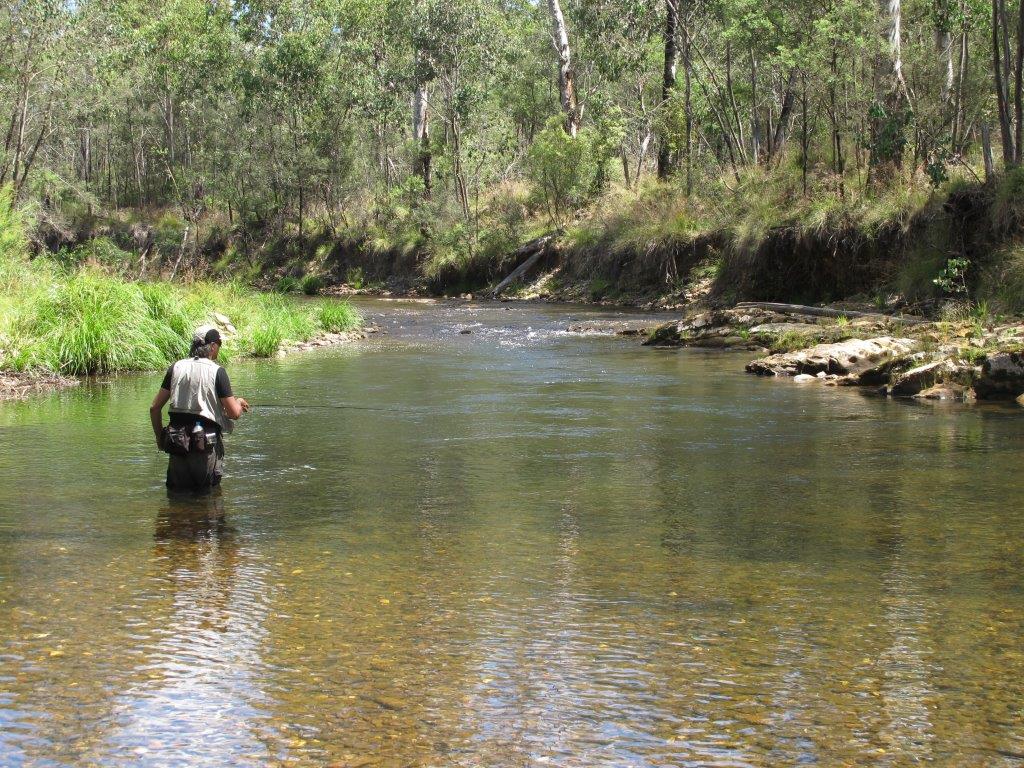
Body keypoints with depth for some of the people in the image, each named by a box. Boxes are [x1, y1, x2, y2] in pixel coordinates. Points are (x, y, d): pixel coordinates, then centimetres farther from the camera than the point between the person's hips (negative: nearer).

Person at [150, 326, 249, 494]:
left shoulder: (176, 367, 7)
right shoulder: (217, 371, -5)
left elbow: (155, 408, 8)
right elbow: (234, 413, -6)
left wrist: (160, 438, 21)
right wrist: (239, 403, 17)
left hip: (177, 442, 4)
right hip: (205, 445, -4)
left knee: (177, 492, 12)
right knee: (207, 495, 5)